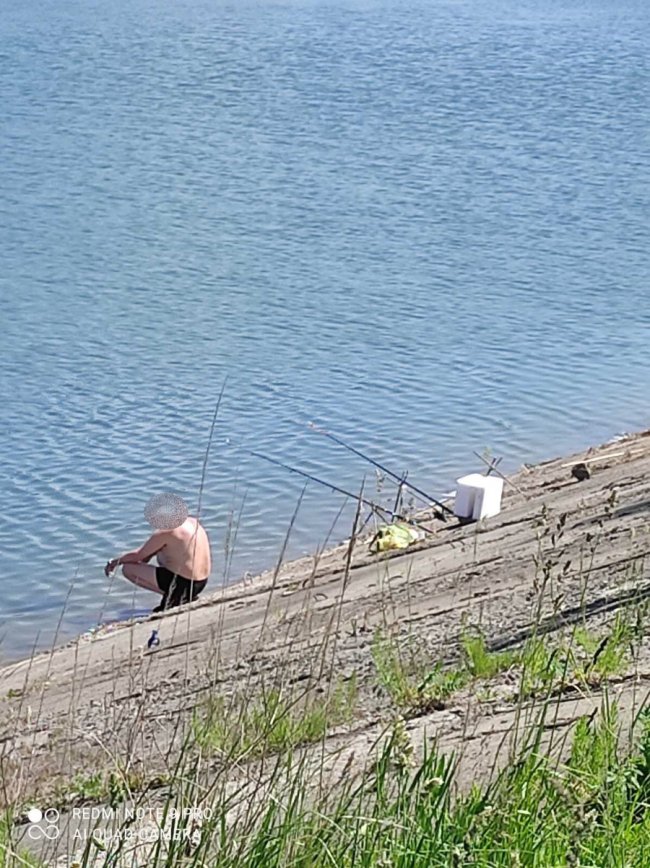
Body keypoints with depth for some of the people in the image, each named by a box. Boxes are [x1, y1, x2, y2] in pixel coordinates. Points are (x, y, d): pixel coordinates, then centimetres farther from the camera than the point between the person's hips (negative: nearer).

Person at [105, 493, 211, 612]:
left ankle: (171, 596, -3)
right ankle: (186, 596, 16)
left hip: (183, 584, -8)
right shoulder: (192, 522, 7)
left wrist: (114, 562, 6)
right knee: (161, 555, 33)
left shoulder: (165, 532, -17)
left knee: (127, 569, -1)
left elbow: (137, 555, -9)